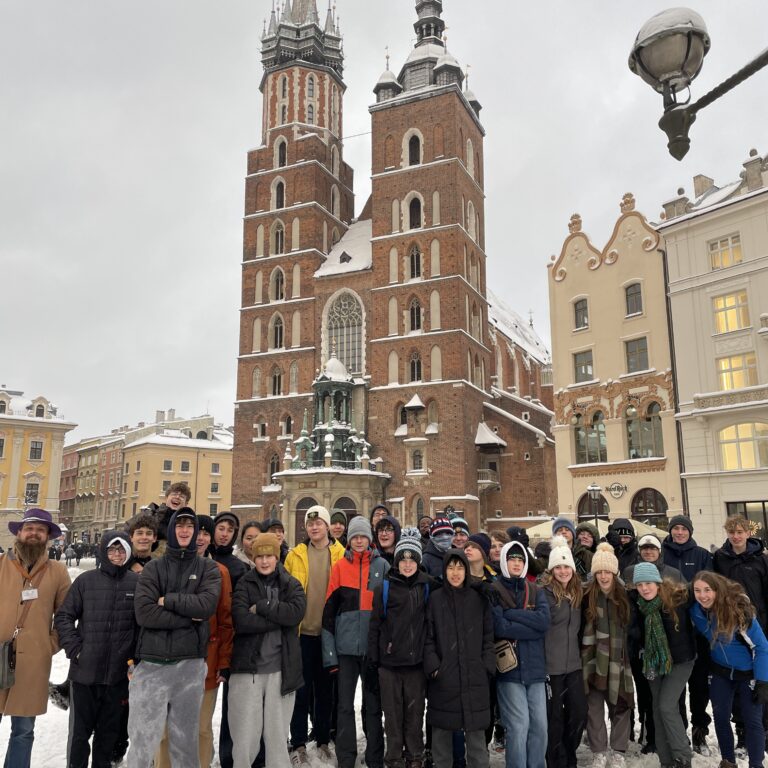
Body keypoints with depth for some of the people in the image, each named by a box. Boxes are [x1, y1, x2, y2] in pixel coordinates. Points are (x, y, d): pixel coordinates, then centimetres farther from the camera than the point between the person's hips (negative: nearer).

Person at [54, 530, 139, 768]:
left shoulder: (138, 583, -3)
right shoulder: (86, 580, -2)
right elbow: (63, 616, 3)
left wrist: (136, 659, -4)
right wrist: (74, 649, -6)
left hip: (118, 672, 0)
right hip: (84, 670, 0)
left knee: (109, 730, 14)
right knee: (80, 730, 9)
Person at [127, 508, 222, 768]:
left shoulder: (208, 568, 7)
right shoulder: (153, 568, 4)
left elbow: (207, 604, -12)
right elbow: (144, 613, -10)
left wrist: (168, 600, -9)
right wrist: (189, 617, -11)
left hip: (190, 664, 1)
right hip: (152, 663, -1)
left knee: (186, 739, 11)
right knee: (142, 741, 1)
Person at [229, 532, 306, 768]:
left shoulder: (291, 585, 7)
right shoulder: (244, 584, 3)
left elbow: (296, 612, -14)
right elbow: (241, 622, -13)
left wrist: (262, 607, -12)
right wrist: (278, 619, -14)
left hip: (281, 669, 1)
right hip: (248, 667, -1)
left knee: (277, 733, 10)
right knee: (245, 735, 2)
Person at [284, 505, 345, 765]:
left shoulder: (340, 555, 0)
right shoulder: (295, 555, 1)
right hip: (302, 631, 0)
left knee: (325, 689, 12)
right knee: (302, 689, 6)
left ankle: (323, 740, 25)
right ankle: (298, 744, 16)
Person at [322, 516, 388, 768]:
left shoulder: (383, 566, 3)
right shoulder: (340, 567, 3)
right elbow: (329, 611, 2)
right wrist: (329, 651, -2)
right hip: (346, 646, 0)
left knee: (373, 705, 10)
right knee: (345, 705, 5)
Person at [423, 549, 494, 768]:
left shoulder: (479, 599, 6)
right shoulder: (435, 599, 3)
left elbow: (488, 637, 7)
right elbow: (428, 637, 2)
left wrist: (487, 667, -1)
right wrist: (433, 667, -7)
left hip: (474, 677, 0)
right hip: (442, 677, 0)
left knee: (476, 730, 1)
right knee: (441, 730, 7)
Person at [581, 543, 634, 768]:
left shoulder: (625, 595, 0)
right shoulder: (587, 595, -5)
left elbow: (631, 627, 8)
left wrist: (630, 655, 5)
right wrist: (583, 652, -4)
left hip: (618, 660, 1)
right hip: (594, 659, -1)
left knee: (620, 705, 9)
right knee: (594, 707, 4)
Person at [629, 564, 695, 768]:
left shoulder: (677, 597, -22)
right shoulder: (636, 603, -12)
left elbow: (691, 626, -8)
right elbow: (634, 632, 4)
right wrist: (638, 652, 0)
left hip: (679, 660, -4)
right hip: (653, 661, 4)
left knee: (667, 706, -12)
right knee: (658, 707, 9)